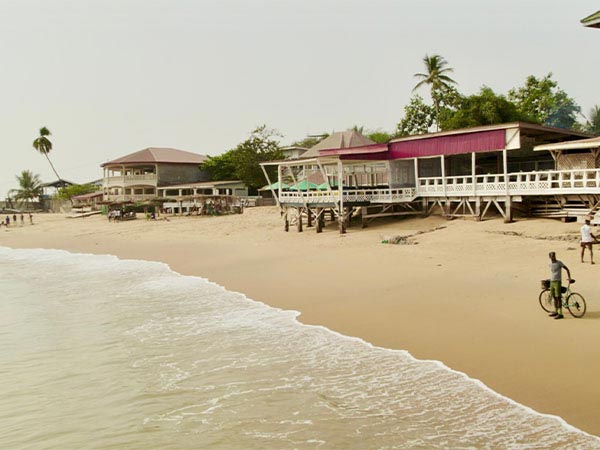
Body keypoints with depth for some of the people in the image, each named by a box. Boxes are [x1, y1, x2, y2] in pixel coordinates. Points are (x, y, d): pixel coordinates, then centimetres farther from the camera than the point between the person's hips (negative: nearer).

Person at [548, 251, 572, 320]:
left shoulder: (559, 263, -10)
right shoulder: (550, 264, 7)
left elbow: (567, 269, -7)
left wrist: (569, 278, -13)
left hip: (558, 282, -6)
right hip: (552, 282, 6)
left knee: (558, 297, -9)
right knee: (554, 297, 13)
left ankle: (560, 314, -8)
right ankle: (556, 312, 23)